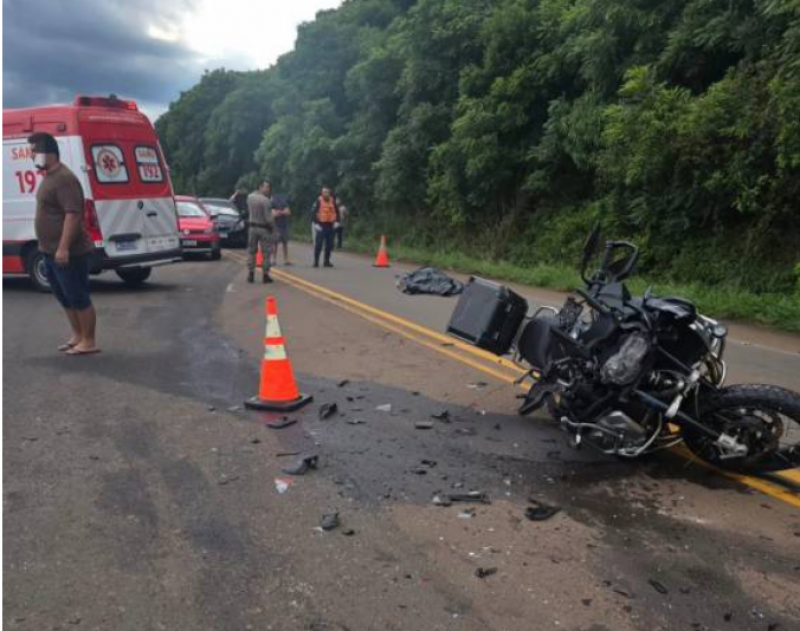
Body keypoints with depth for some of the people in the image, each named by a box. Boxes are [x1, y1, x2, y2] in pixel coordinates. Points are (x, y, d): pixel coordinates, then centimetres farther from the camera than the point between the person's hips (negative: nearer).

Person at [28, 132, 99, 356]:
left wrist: (63, 248, -29)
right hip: (51, 252, 10)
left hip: (69, 253, -10)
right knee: (65, 298, 17)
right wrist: (52, 249, 22)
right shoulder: (50, 177, 15)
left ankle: (89, 342, 5)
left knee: (79, 298, -3)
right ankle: (77, 336, 28)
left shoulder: (64, 178, -17)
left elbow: (73, 214, -26)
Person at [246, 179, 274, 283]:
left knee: (251, 251, 13)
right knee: (266, 253, 4)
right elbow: (268, 218, -20)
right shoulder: (266, 201, -19)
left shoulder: (250, 197, 0)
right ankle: (265, 275, 4)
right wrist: (272, 226, 1)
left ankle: (250, 274, 13)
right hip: (264, 228, -5)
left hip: (252, 227, 5)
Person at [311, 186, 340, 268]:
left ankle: (327, 261, 16)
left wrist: (336, 221, 4)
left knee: (329, 245, 6)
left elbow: (336, 211, 16)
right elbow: (313, 212, -7)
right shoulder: (318, 201, -4)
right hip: (321, 226, -4)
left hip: (330, 226, 4)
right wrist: (316, 223, -13)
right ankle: (316, 261, 0)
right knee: (318, 244, -5)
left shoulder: (332, 201, 8)